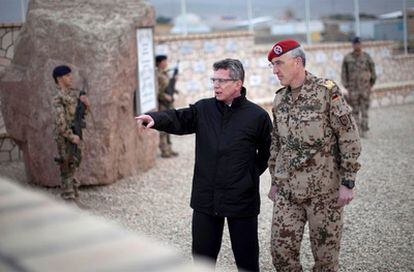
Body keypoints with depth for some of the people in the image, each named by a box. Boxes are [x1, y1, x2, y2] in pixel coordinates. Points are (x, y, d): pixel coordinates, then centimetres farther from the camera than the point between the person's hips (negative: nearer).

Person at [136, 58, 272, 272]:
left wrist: (252, 174, 2)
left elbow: (267, 152, 5)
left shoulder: (257, 116, -4)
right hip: (205, 199, 3)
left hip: (241, 200, -3)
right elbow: (179, 119, -10)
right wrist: (156, 118, -28)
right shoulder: (203, 109, 4)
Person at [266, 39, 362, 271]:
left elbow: (349, 137, -10)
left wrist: (347, 182, -12)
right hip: (287, 191, 5)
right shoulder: (280, 98, 8)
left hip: (324, 189, -5)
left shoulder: (327, 91, -10)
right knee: (281, 251, 5)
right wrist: (275, 181, 18)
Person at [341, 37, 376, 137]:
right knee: (355, 110, 6)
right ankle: (358, 129, 14)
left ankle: (364, 130, 2)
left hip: (365, 88, 0)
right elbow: (344, 74, 2)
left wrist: (371, 85, 6)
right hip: (353, 88, 0)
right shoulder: (347, 58, -2)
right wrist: (347, 87, -1)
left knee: (364, 110, -2)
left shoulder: (367, 57, -1)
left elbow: (372, 72, 8)